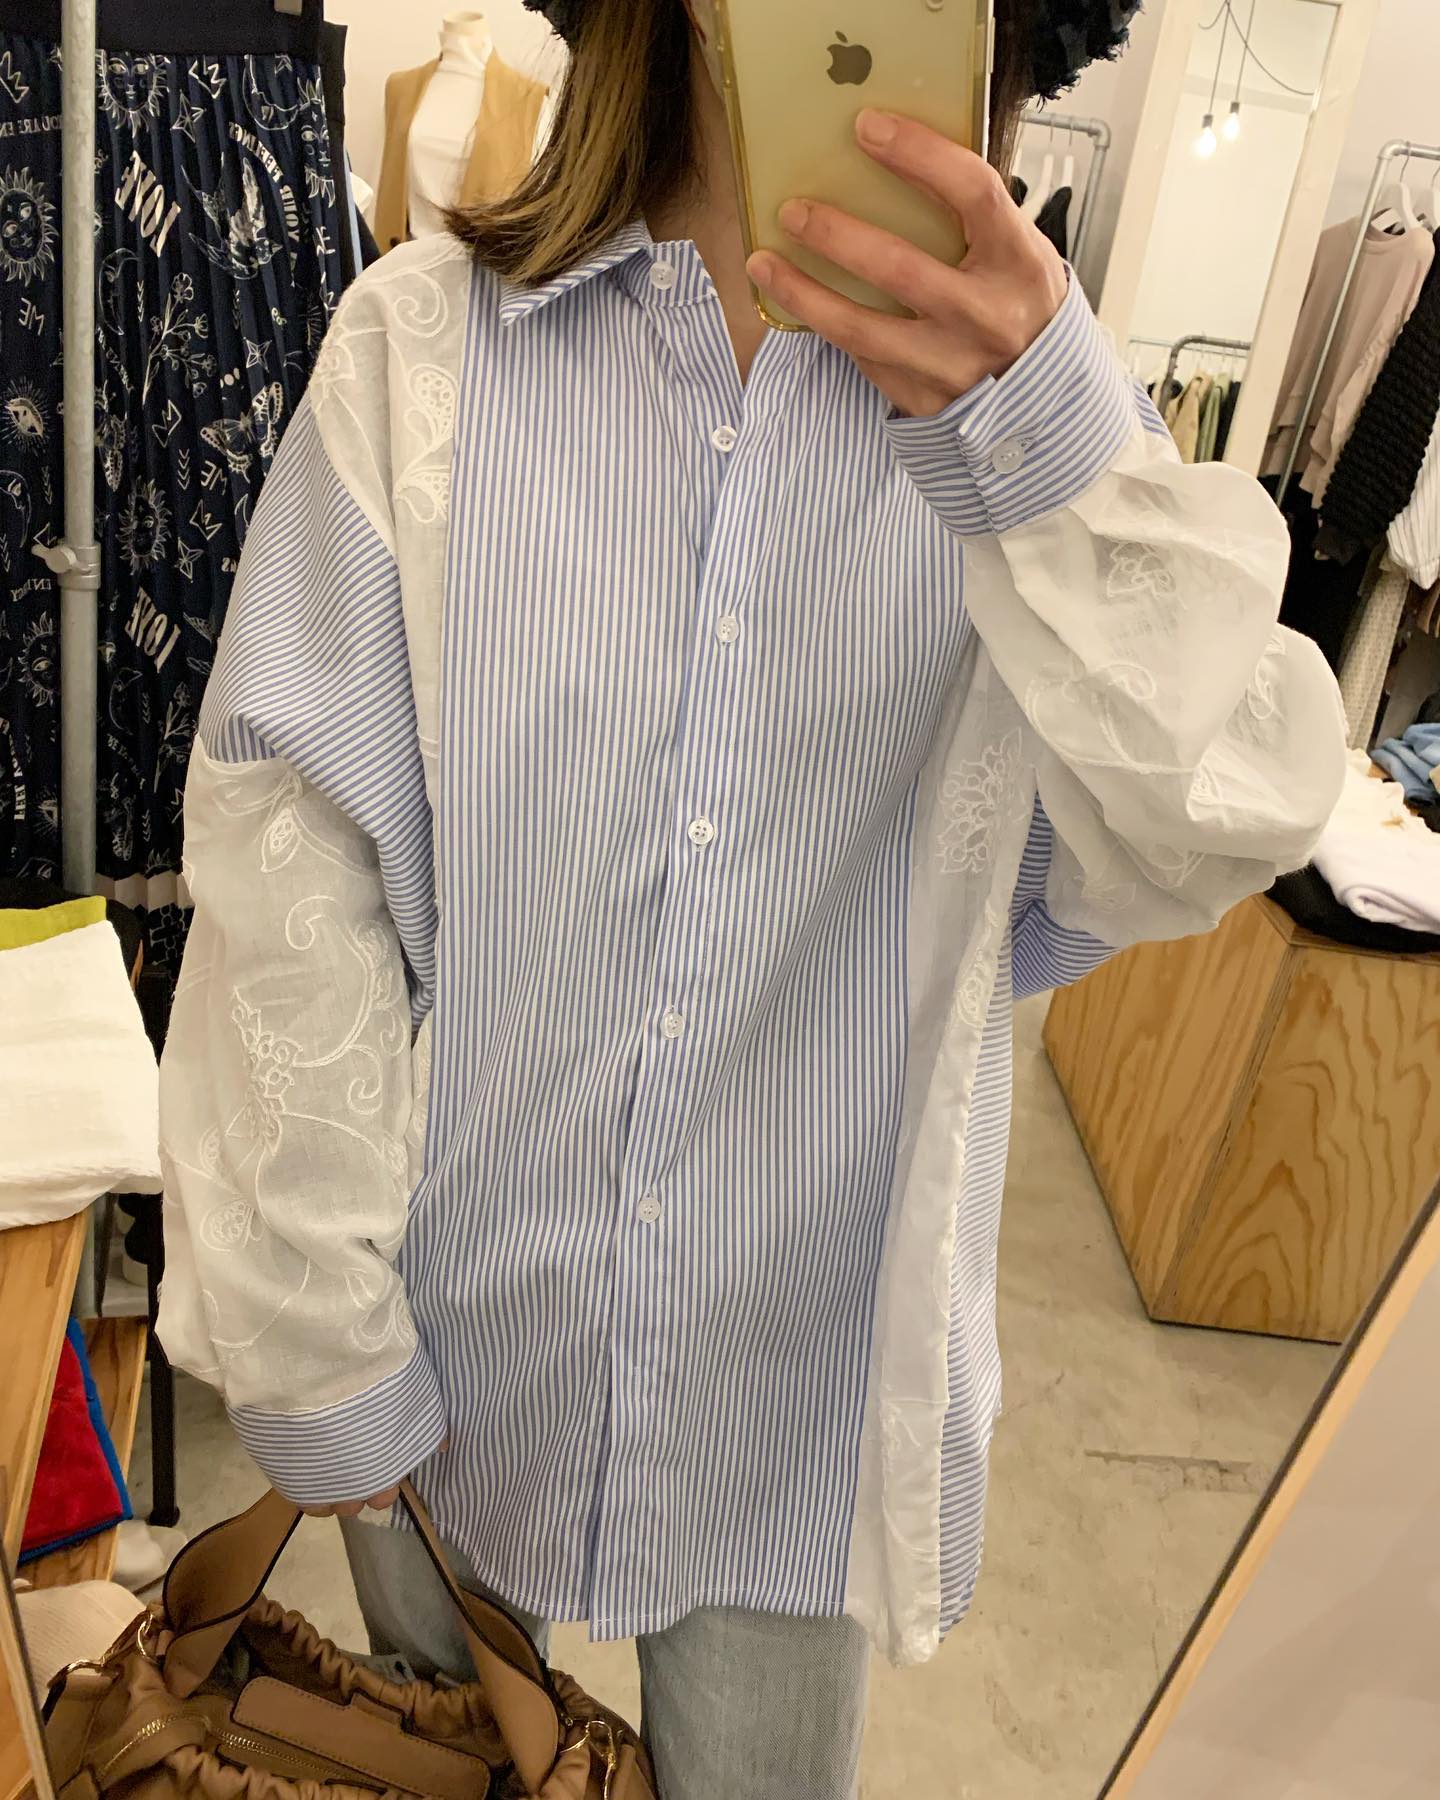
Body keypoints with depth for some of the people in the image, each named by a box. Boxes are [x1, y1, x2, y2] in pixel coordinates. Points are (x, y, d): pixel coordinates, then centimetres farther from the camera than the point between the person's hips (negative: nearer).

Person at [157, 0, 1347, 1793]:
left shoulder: (1025, 379, -3)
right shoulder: (425, 341, -9)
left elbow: (1197, 852, -15)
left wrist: (1052, 455, -32)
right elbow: (288, 861, -12)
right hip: (463, 1333, 0)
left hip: (806, 1376, 1)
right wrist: (318, 1361, -9)